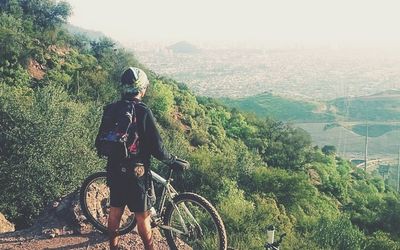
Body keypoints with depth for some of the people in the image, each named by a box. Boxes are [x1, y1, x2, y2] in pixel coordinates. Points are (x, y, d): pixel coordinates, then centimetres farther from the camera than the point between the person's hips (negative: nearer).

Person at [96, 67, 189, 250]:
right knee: (142, 215, 9)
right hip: (136, 173, -5)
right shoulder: (142, 112, -18)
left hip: (115, 170, 5)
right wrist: (174, 162, -3)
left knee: (115, 211, 19)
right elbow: (157, 148, -18)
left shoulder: (112, 110, -2)